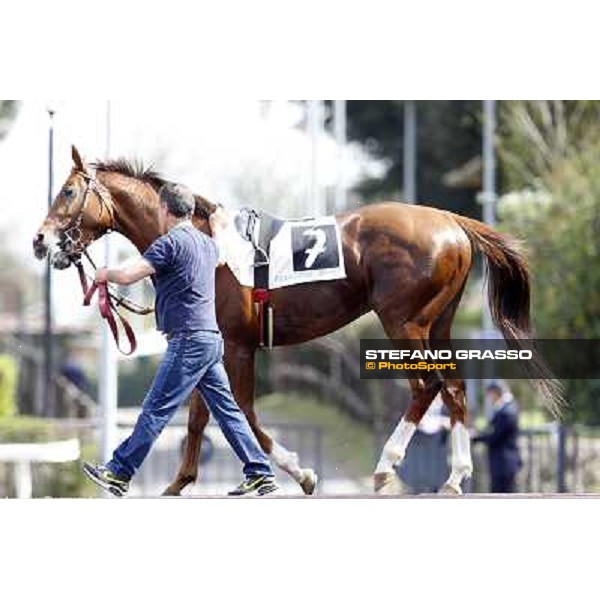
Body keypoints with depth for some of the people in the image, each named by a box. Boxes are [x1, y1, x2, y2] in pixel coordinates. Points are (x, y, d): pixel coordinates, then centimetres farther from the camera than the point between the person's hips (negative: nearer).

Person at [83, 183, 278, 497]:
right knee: (226, 409, 9)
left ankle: (119, 473, -3)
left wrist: (106, 274, 5)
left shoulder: (170, 242, -11)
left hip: (189, 340, -9)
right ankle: (260, 474, 7)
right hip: (210, 338, 9)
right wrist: (217, 228, 60)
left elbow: (128, 276, -16)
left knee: (155, 409, -6)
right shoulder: (207, 243, 16)